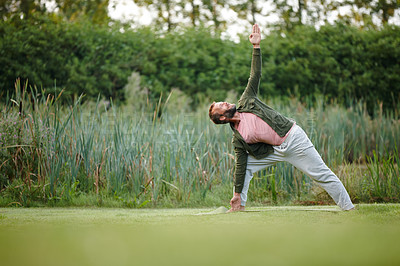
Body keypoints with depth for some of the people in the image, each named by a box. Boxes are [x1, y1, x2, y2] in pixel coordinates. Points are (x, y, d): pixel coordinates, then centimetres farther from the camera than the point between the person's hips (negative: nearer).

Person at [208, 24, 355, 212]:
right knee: (244, 166, -6)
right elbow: (240, 165, -1)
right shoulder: (237, 138, 0)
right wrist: (237, 194, -6)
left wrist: (256, 47, -3)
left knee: (322, 175, -4)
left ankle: (349, 208, 0)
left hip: (293, 138, -2)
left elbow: (255, 75, 2)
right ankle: (240, 207, 2)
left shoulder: (246, 102, 1)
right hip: (275, 151, 2)